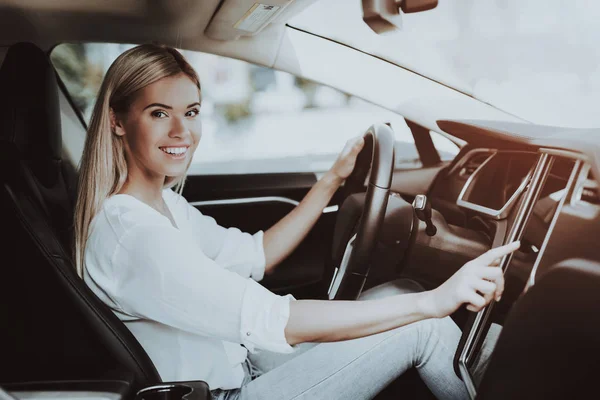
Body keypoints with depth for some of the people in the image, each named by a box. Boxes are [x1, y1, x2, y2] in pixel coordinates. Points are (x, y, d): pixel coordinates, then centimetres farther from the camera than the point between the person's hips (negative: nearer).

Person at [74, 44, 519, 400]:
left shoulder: (163, 203, 3)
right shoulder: (129, 234, -27)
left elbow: (253, 256, 9)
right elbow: (273, 321, -33)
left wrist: (333, 180, 4)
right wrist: (433, 302, -34)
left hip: (238, 360, 9)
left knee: (404, 293, 0)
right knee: (422, 328, -12)